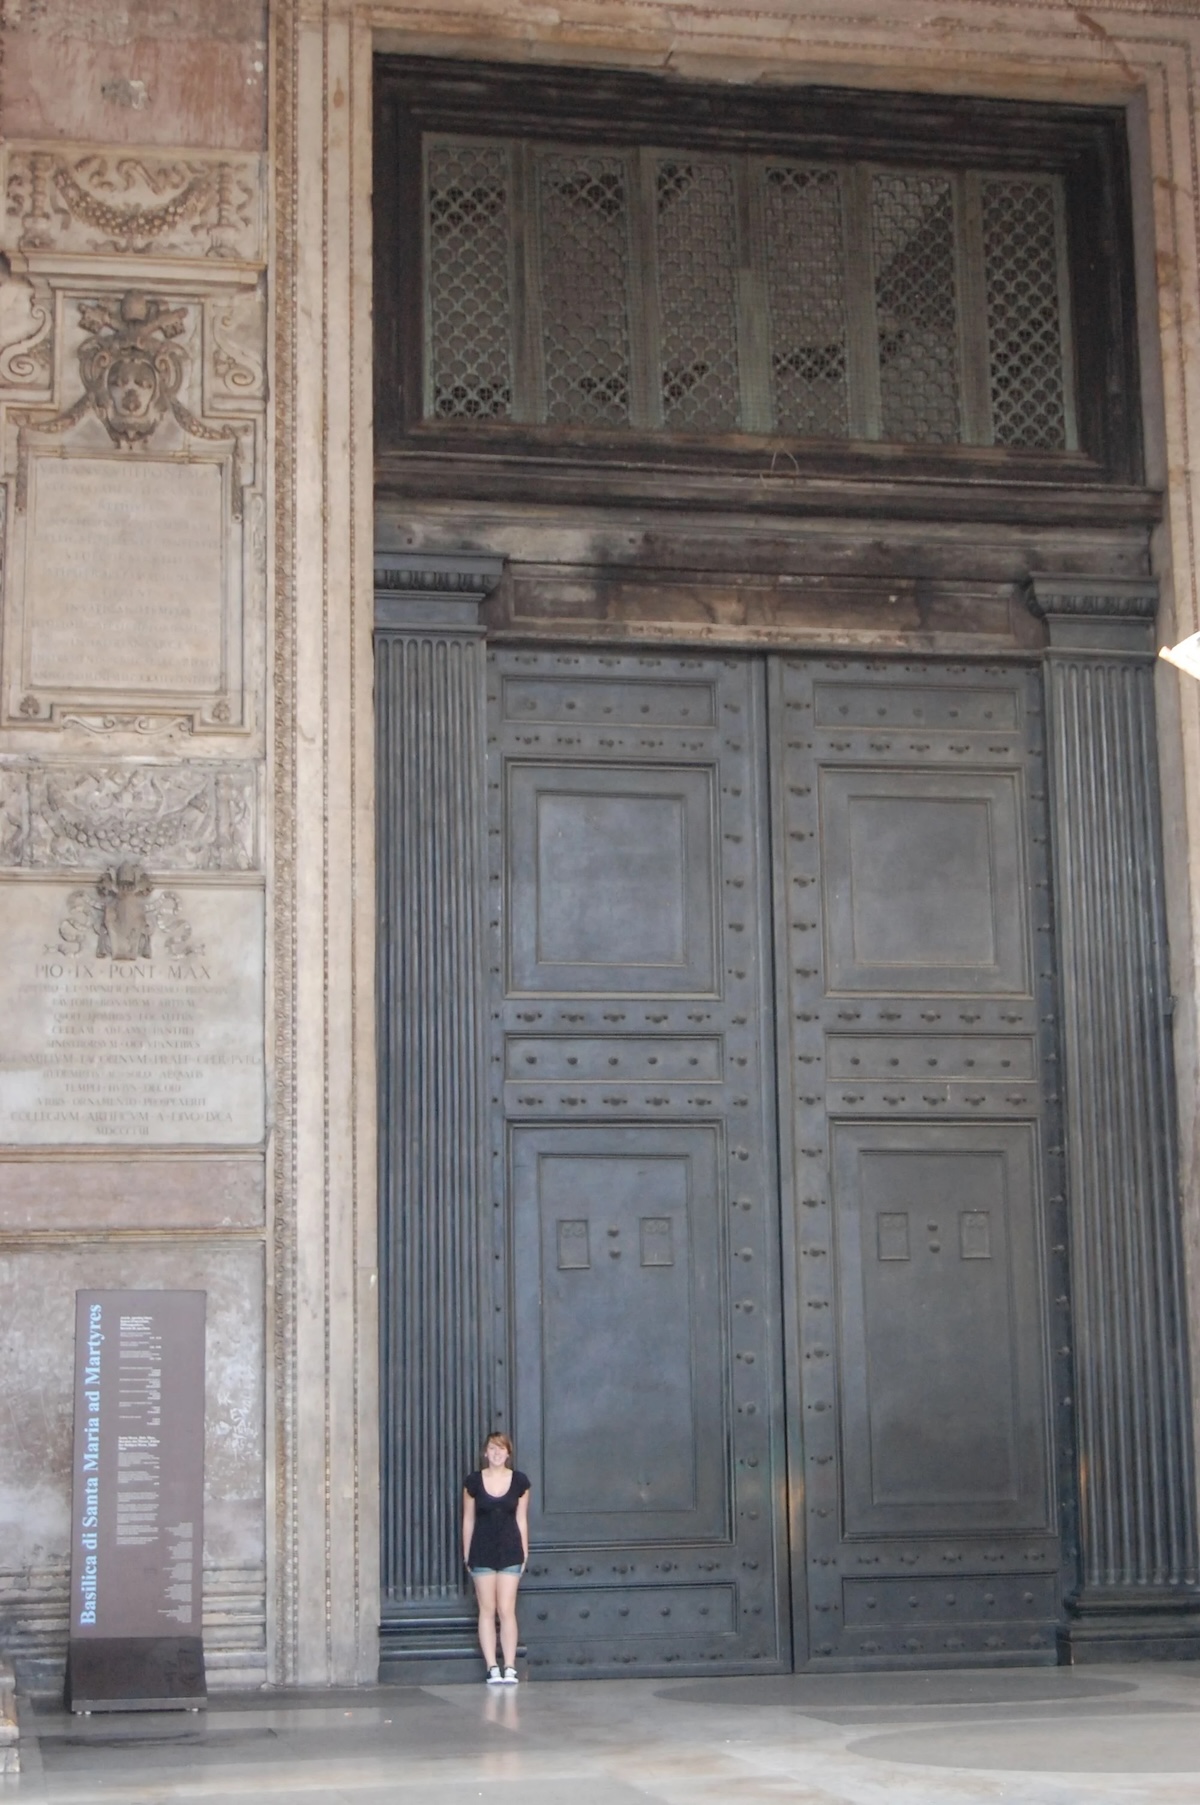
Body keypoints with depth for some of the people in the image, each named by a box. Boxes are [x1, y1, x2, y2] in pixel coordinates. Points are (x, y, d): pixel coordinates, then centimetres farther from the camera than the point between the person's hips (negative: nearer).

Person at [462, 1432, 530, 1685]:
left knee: (507, 1610, -3)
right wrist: (466, 1554, 5)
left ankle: (510, 1668, -2)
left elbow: (521, 1519, 7)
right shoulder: (473, 1482, 1)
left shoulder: (519, 1481, 2)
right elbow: (468, 1519, 5)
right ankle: (492, 1668, 3)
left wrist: (524, 1552, 6)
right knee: (487, 1610, 2)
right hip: (482, 1552, 0)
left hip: (510, 1551, 0)